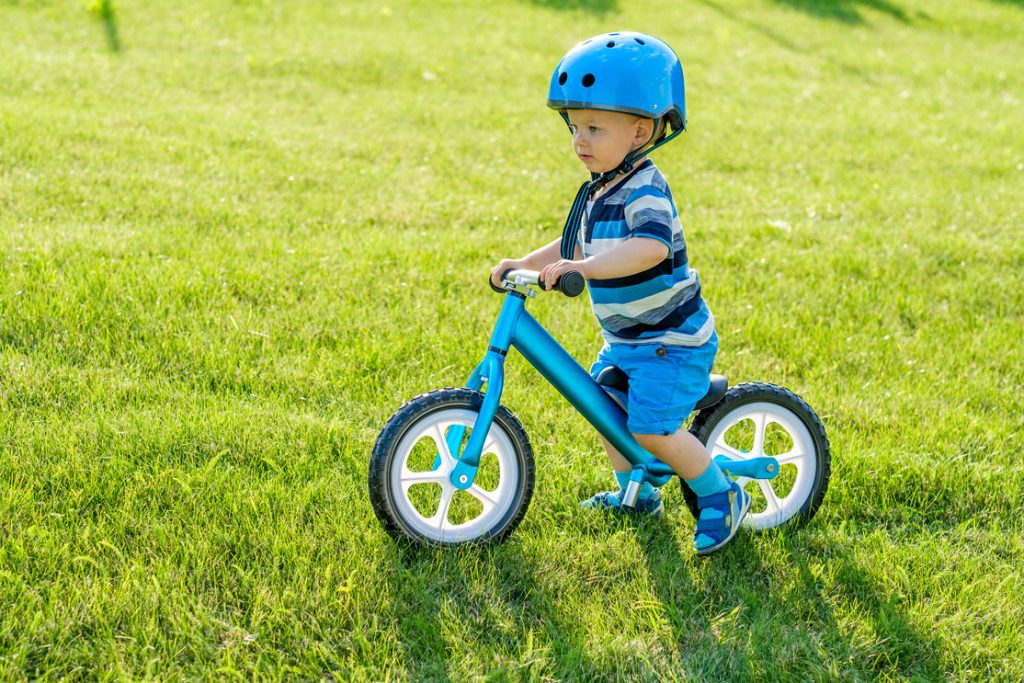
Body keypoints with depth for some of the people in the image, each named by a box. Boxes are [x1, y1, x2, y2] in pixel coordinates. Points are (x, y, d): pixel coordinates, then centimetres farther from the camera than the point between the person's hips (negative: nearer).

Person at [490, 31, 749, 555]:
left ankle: (721, 497, 8)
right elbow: (574, 247, 19)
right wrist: (524, 264, 6)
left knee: (651, 428, -13)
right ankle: (635, 492, 36)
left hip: (672, 340, -10)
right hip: (627, 337, 10)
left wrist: (584, 268, -53)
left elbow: (651, 246, -44)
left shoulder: (644, 190, -24)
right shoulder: (598, 192, 6)